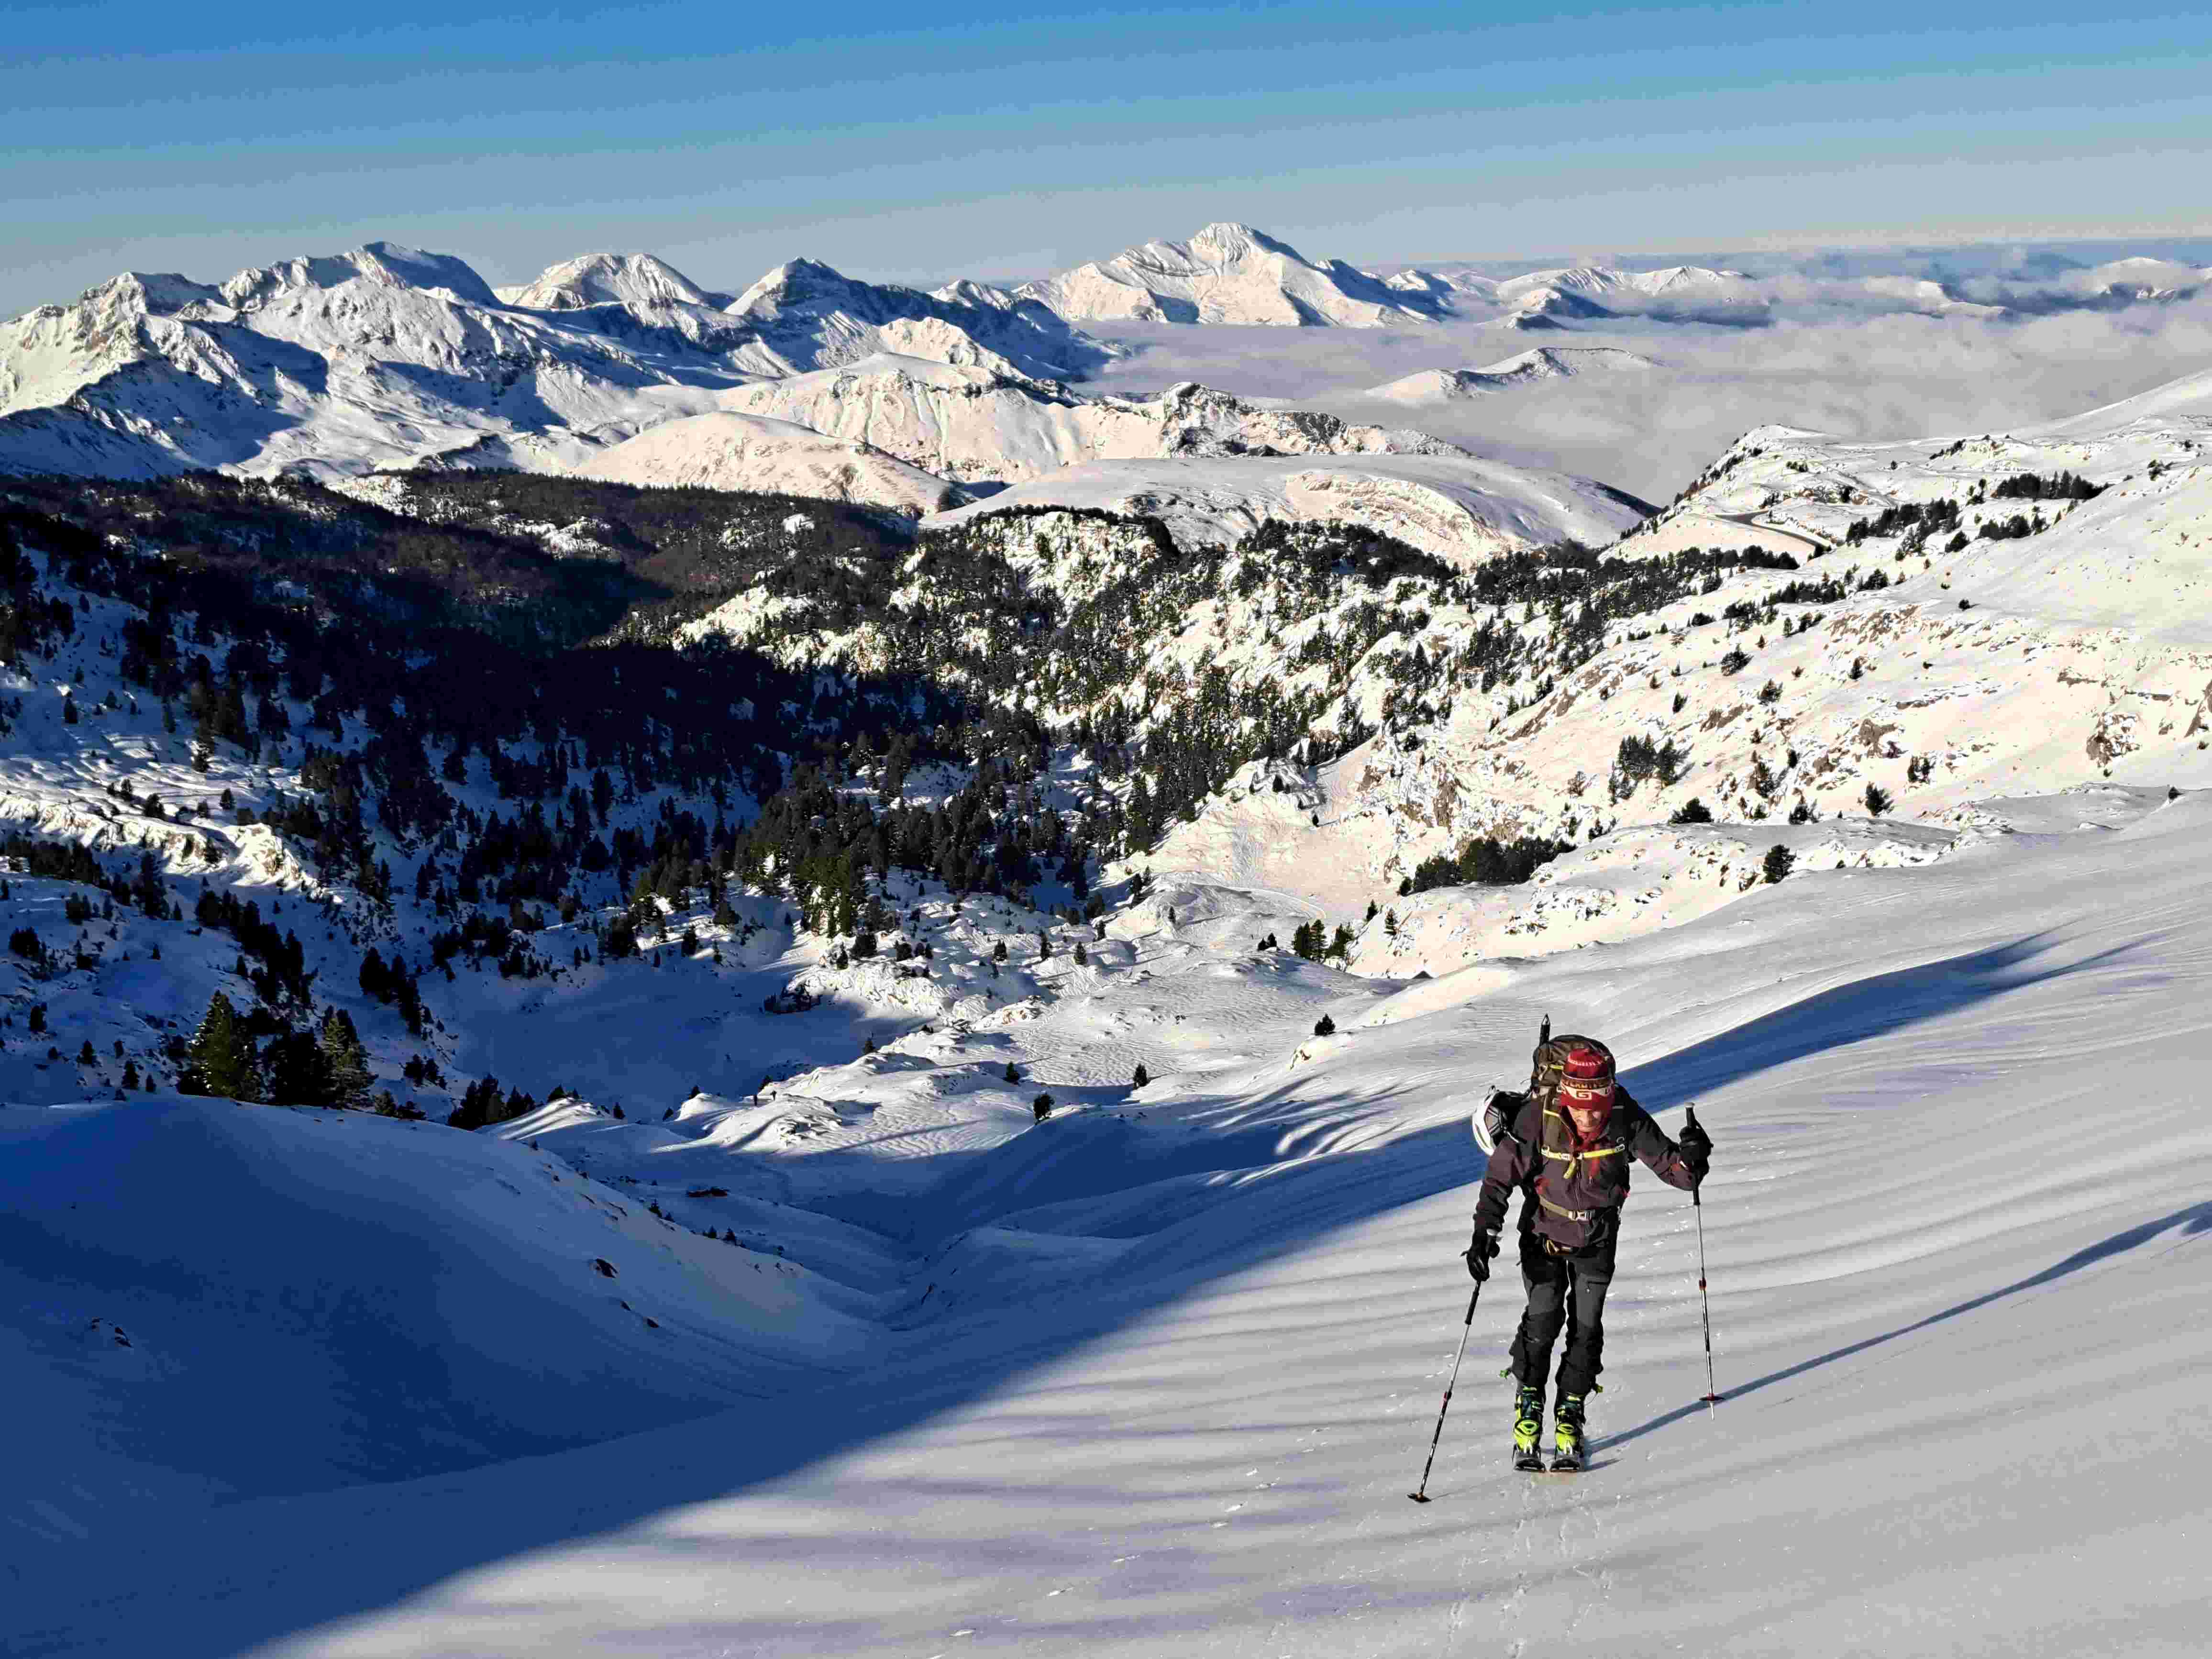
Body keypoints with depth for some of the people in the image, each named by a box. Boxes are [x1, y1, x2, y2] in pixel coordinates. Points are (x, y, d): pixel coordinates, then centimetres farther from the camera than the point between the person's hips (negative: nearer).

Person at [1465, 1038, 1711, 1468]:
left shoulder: (1626, 1120, -23)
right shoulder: (1537, 1121, -28)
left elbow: (1665, 1161, -16)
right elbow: (1501, 1176, -19)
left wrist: (1690, 1160, -39)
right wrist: (1485, 1231, -26)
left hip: (1597, 1240, 2)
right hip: (1544, 1235, -1)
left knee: (1586, 1328, 3)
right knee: (1542, 1321, -7)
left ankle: (1570, 1414, 17)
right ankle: (1528, 1405, 11)